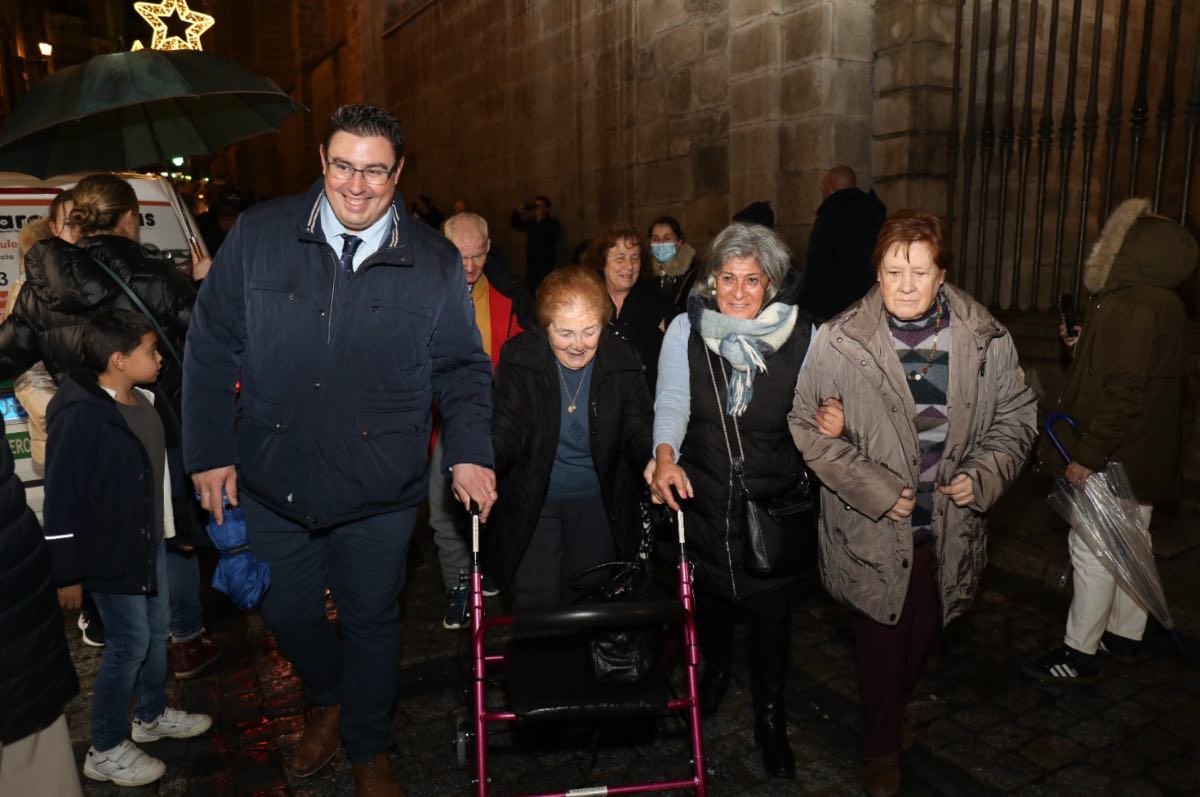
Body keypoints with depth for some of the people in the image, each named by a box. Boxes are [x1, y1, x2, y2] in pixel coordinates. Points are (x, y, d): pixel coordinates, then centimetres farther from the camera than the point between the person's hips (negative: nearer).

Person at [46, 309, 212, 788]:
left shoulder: (148, 402, 2)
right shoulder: (80, 416, -22)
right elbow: (62, 499, -20)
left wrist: (185, 520, 19)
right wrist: (68, 573, -17)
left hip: (149, 541, 8)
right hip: (110, 552, -8)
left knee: (157, 629, 19)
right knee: (130, 643, 1)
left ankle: (152, 716, 40)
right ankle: (105, 750, 20)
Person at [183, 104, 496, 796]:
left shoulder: (435, 262, -3)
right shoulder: (259, 236, -3)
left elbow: (462, 369, 1)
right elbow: (212, 350, 2)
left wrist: (469, 452, -13)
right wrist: (211, 451, -1)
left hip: (380, 492, -1)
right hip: (272, 480, 2)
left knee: (372, 620, 15)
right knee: (287, 611, 19)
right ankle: (329, 699, 52)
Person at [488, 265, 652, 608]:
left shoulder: (623, 360, -9)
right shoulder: (519, 358, -13)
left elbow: (638, 429, -10)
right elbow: (507, 430, -16)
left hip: (598, 502, 2)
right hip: (532, 502, -1)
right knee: (534, 600, 4)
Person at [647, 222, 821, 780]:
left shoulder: (799, 335, -6)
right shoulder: (686, 330, -6)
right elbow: (671, 400, -12)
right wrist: (665, 455, -29)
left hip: (774, 502, -1)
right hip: (703, 496, 1)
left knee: (771, 609, 6)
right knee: (710, 594, 20)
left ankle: (771, 719, 30)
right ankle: (715, 671, 51)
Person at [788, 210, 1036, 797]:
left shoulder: (986, 339, -6)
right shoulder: (839, 342, -15)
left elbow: (1015, 414, 7)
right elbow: (807, 426, -10)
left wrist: (984, 473, -10)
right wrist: (874, 489, -16)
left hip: (951, 527, 3)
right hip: (872, 531, -3)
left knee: (923, 634, 22)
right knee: (881, 640, 11)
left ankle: (897, 702, 55)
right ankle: (883, 745, 38)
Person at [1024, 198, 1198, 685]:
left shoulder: (1133, 307, -21)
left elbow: (1122, 390, -26)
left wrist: (1088, 454, -24)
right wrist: (1083, 346, 8)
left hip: (1113, 460, -10)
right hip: (1142, 455, 10)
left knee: (1092, 550, -2)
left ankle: (1080, 655, 9)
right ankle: (1125, 636, 33)